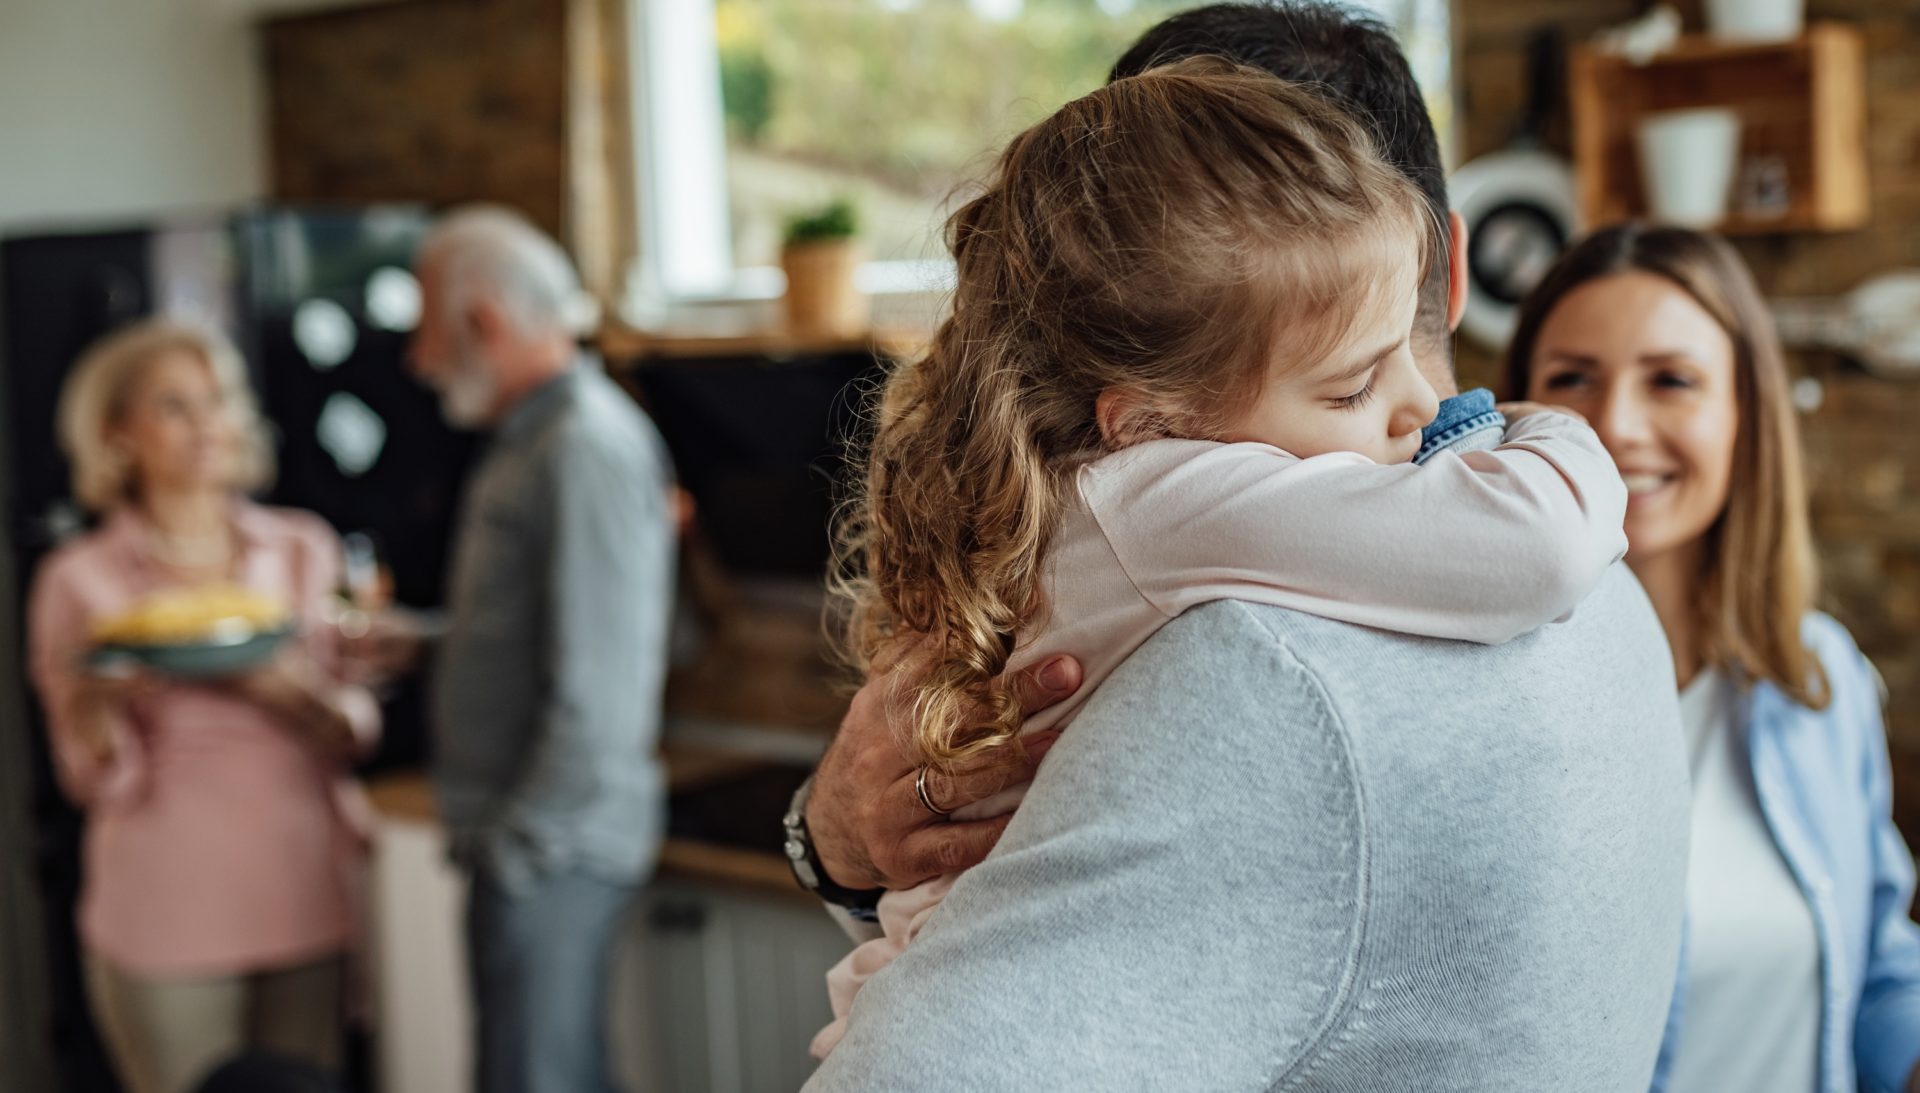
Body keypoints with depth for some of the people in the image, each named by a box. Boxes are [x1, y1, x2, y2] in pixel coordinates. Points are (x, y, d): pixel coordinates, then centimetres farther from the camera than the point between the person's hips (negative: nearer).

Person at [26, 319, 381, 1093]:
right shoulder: (80, 581, 0)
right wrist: (101, 707, -23)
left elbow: (356, 733, 4)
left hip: (304, 897, 3)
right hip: (164, 918, -2)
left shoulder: (306, 551, 7)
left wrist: (290, 691, -17)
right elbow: (91, 780, -2)